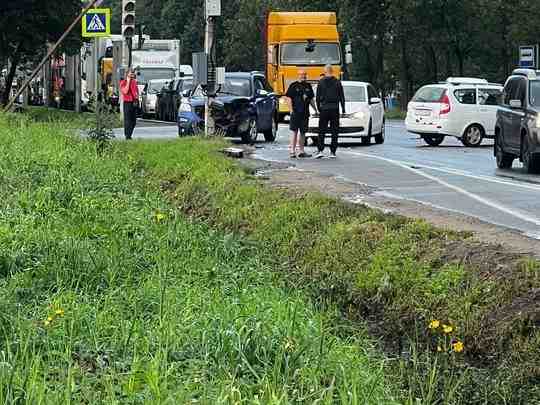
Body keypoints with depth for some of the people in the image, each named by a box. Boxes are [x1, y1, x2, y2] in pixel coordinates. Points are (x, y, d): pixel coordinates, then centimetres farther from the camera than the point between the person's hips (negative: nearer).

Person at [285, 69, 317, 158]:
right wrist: (291, 110, -14)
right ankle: (292, 151, -6)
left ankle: (301, 151, 17)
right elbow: (288, 98, -5)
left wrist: (315, 109, 17)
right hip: (296, 112, -6)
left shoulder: (308, 86, 14)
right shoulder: (294, 86, -2)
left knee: (303, 132, 10)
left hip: (305, 113, 6)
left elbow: (311, 99, 22)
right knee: (294, 131, -6)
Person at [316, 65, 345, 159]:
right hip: (335, 109, 1)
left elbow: (318, 97, 1)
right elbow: (342, 97, 4)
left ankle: (320, 150, -8)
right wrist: (343, 109, 11)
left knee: (322, 131, 3)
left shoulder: (321, 82, -1)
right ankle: (333, 152, 3)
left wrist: (318, 108, 11)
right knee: (335, 131, 5)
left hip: (324, 109, -1)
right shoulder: (337, 82, 1)